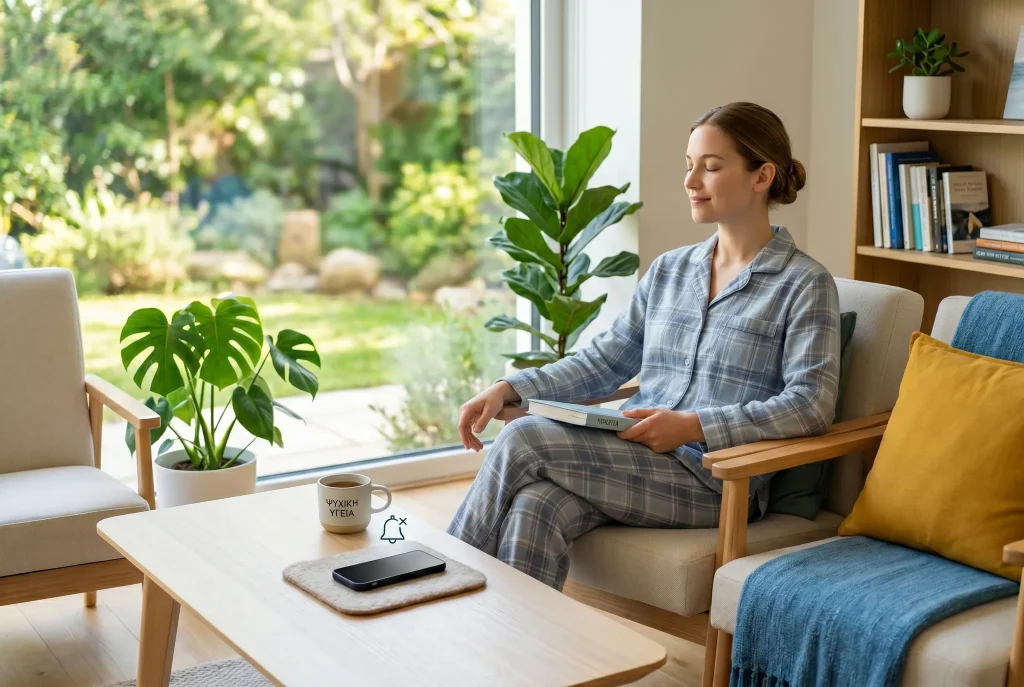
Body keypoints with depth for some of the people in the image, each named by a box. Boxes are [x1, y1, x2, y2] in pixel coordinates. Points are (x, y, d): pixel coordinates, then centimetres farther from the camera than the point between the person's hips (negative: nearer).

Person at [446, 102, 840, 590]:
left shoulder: (805, 284, -1)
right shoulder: (668, 270, 19)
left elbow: (811, 405, -11)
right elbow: (604, 360, 18)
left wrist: (692, 426, -20)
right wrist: (509, 390, 4)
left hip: (714, 481, -5)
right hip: (632, 461, 5)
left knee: (523, 442, -22)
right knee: (534, 509, -30)